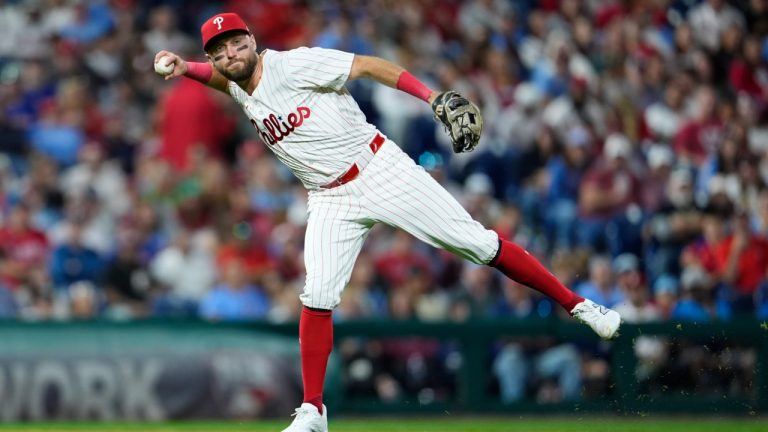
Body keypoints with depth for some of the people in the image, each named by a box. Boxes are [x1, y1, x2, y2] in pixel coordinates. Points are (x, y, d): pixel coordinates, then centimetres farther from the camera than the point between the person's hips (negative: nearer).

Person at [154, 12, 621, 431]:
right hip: (332, 202, 5)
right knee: (318, 297, -11)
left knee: (478, 244, -7)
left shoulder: (291, 65, -13)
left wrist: (432, 96, -25)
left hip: (381, 169, -5)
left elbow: (366, 65, -15)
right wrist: (180, 66, -4)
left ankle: (576, 304, 3)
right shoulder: (237, 86, 6)